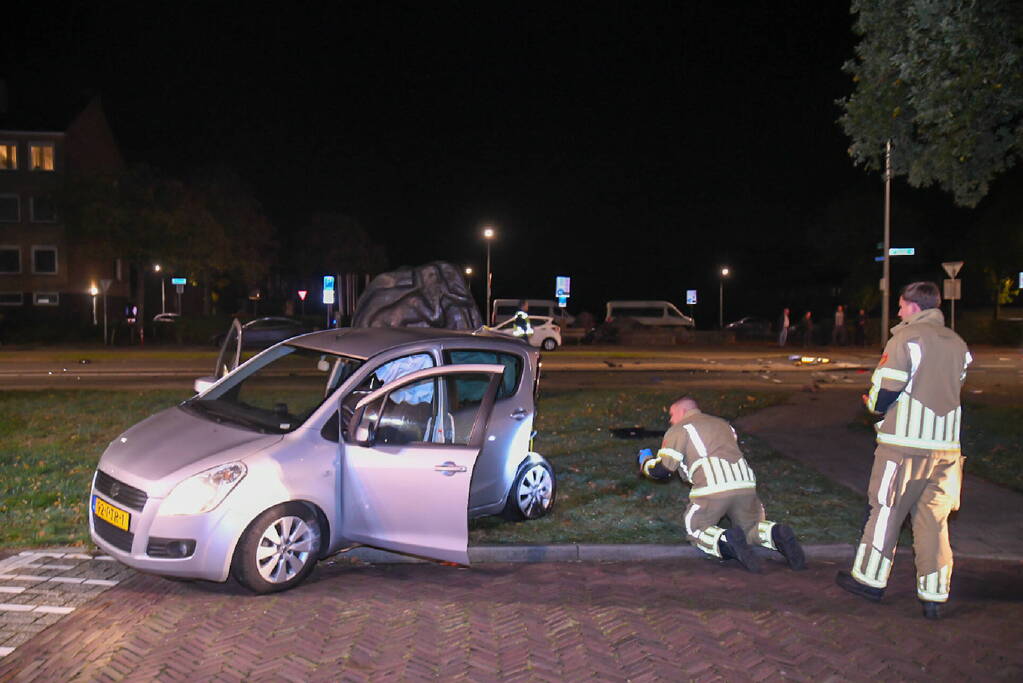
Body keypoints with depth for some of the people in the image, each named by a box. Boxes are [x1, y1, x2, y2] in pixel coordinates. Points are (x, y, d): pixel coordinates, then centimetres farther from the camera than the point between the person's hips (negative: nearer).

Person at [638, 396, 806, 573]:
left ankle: (725, 541, -18)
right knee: (750, 527, 25)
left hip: (713, 489, -5)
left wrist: (645, 461, 27)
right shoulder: (723, 424, 31)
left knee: (696, 530, 14)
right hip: (746, 485, 5)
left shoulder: (678, 430, 11)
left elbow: (662, 470, 6)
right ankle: (777, 534, -7)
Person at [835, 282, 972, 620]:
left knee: (886, 510, 7)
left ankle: (870, 579, 18)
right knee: (934, 518, 10)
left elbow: (884, 392, -14)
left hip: (905, 443, -5)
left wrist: (874, 403, 8)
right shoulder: (958, 344, 11)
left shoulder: (906, 338, -9)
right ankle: (933, 596, 12)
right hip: (947, 445, 6)